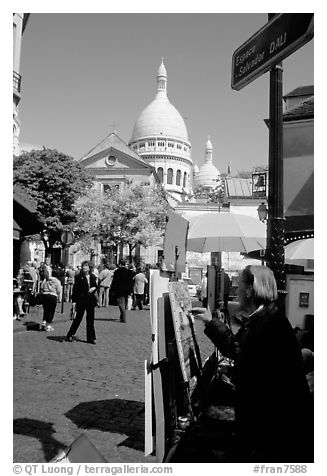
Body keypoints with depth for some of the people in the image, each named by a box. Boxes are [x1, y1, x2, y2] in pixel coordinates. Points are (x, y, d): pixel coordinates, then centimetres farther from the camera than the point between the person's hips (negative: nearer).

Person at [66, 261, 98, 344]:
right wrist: (74, 301, -14)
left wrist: (94, 288, -4)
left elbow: (95, 286, 20)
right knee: (78, 318, 2)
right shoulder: (78, 277, -6)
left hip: (91, 300, 5)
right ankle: (69, 335, 17)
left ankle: (91, 338, 15)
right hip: (81, 300, -4)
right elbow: (75, 289, -9)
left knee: (90, 319, 7)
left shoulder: (92, 277, 8)